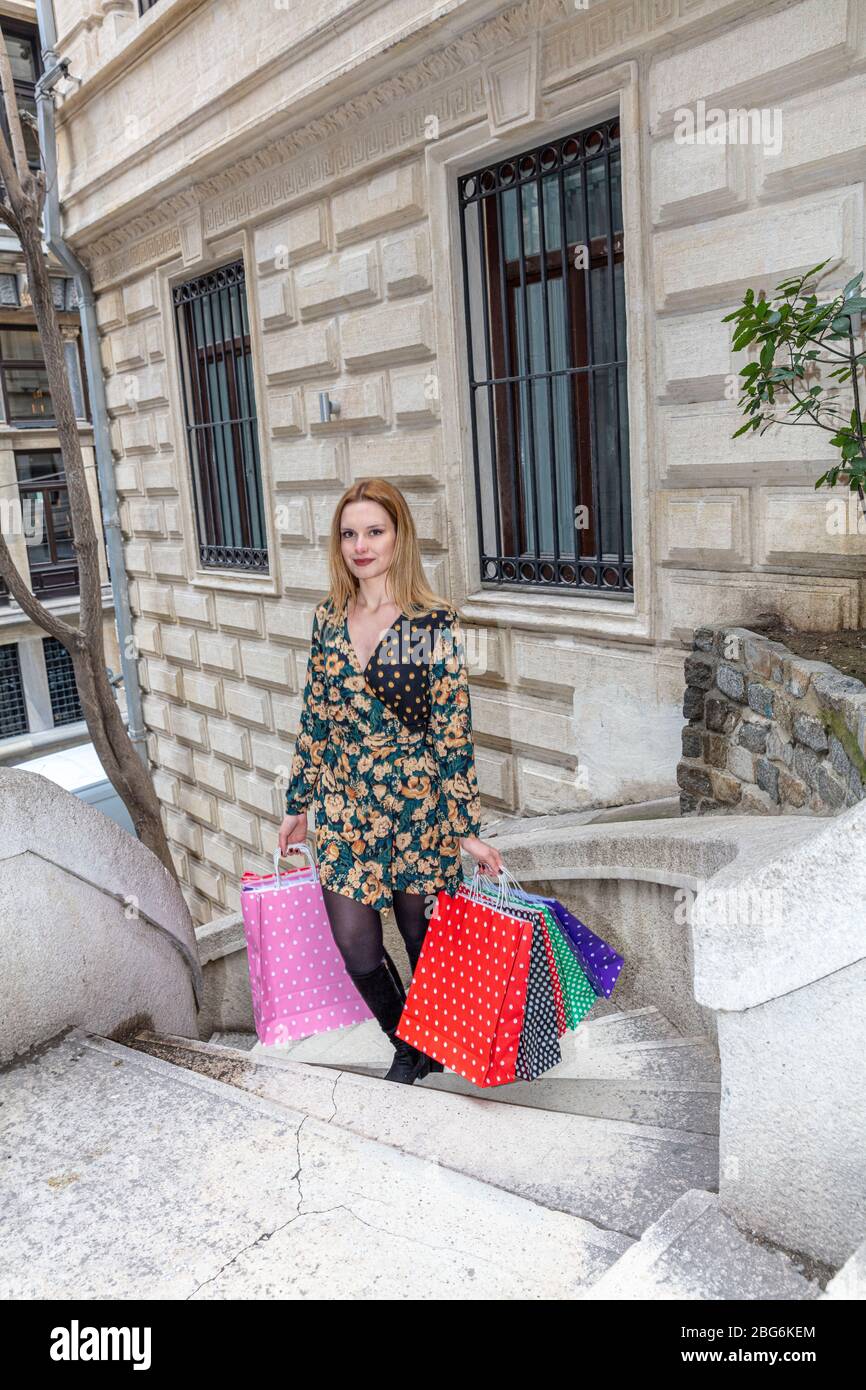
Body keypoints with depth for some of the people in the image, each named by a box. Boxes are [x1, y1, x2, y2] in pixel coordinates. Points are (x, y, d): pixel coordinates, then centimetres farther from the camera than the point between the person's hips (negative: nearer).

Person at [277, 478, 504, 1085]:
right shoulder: (329, 618, 4)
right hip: (343, 809, 4)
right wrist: (298, 804, 14)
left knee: (427, 944, 11)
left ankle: (433, 1047, 39)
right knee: (356, 947, 5)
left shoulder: (436, 625, -10)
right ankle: (408, 1049, 33)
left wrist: (468, 829, -9)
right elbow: (314, 717, 11)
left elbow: (453, 732, -10)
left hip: (417, 807, -4)